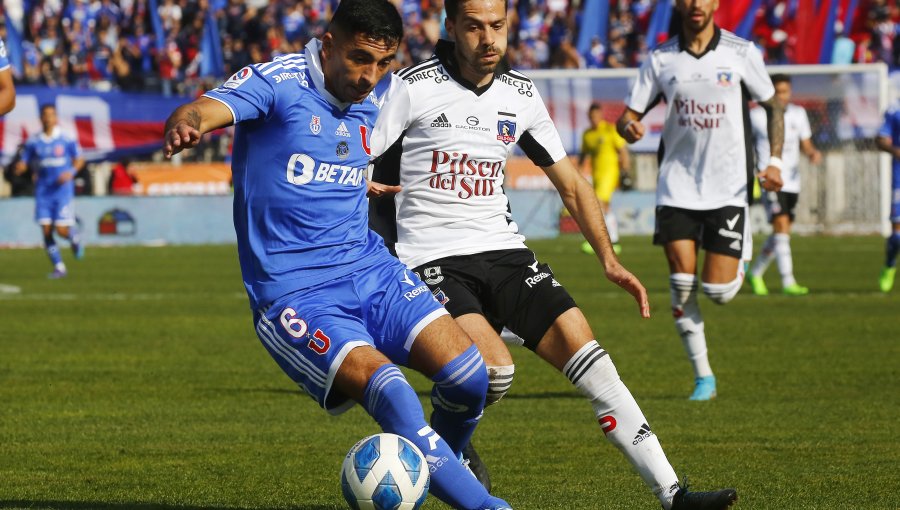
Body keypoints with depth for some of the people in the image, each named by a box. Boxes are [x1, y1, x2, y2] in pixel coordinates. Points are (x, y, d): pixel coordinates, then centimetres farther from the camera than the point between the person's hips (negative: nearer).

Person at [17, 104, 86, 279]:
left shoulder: (67, 139, -3)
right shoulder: (33, 142, 2)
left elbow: (79, 159, 7)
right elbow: (23, 164, 6)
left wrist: (71, 172, -12)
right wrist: (20, 167, -18)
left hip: (63, 190, -2)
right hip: (43, 191, 2)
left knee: (61, 230, -9)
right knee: (46, 230, -4)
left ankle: (74, 236, 29)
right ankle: (59, 268, 8)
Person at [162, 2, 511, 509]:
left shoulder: (372, 105, 9)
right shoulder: (277, 84, -11)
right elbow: (202, 111, -32)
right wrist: (185, 126, -51)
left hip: (371, 270, 6)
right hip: (294, 294, -6)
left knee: (468, 377, -11)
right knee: (391, 395, -27)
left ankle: (449, 462, 20)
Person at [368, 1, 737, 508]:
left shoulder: (521, 95, 8)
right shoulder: (413, 87, -7)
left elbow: (571, 183, 17)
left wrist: (609, 259, 7)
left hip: (503, 251, 5)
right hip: (432, 260, -5)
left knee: (581, 346, -14)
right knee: (494, 369, -28)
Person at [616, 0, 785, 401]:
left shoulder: (742, 53, -1)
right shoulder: (660, 59, 3)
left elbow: (773, 107, 9)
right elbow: (628, 116, 5)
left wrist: (775, 161, -3)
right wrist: (629, 128, -20)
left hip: (728, 186, -1)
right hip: (677, 185, 1)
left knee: (718, 291, -7)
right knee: (682, 282, -9)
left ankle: (741, 257, 30)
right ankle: (703, 376, 5)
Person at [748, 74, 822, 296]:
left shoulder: (798, 113, 9)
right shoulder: (757, 116, -4)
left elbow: (805, 144, 11)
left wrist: (813, 153, -11)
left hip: (792, 182, 5)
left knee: (780, 233, 12)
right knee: (782, 227, -18)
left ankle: (756, 272, 32)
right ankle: (788, 282, -22)